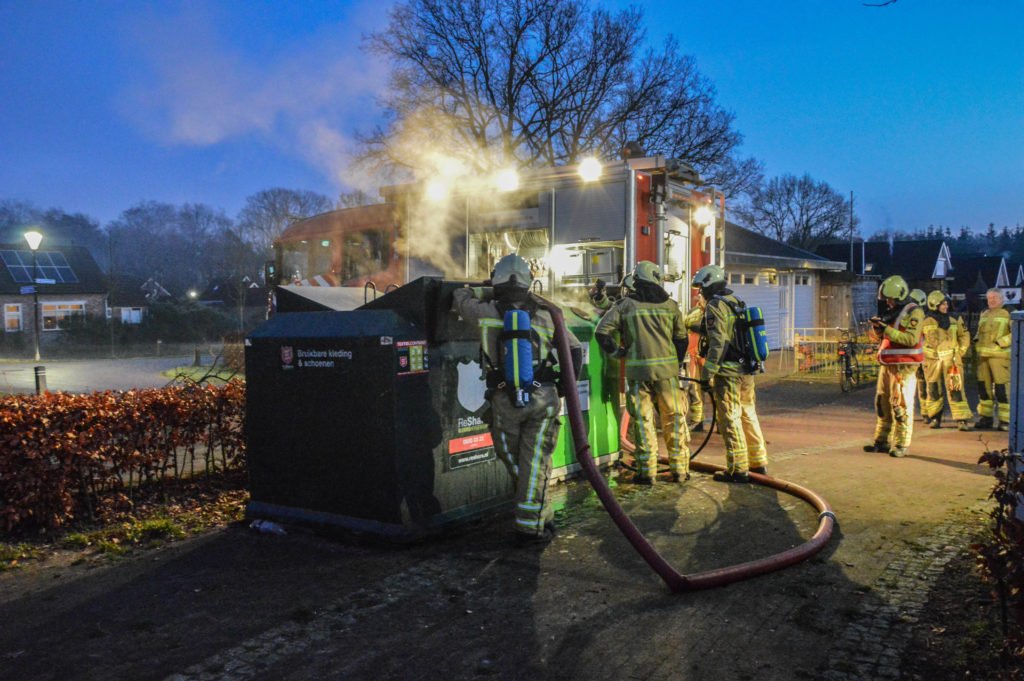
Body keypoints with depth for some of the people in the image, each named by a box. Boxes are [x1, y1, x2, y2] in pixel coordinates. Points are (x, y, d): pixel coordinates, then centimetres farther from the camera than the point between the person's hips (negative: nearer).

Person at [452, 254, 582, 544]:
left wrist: (487, 292, 28)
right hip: (543, 398, 0)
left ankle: (541, 517, 21)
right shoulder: (544, 316, 2)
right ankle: (531, 526, 5)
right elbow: (575, 349, 11)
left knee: (516, 463, 14)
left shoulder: (486, 313, -2)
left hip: (505, 402, 0)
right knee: (535, 463, 4)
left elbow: (459, 297, 19)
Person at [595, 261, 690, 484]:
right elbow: (681, 338, 9)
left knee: (642, 420, 5)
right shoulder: (670, 305, 6)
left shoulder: (625, 305, 2)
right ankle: (679, 470, 18)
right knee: (674, 419, 11)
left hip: (638, 370, -1)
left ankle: (646, 472, 8)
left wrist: (617, 352, 7)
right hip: (667, 369, 1)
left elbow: (601, 332, -5)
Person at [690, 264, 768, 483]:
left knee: (730, 419, -4)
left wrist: (708, 371, -18)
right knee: (748, 415, 16)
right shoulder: (735, 302, 17)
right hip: (747, 370, 9)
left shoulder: (715, 306, -11)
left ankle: (738, 469, -1)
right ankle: (758, 462, 24)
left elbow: (718, 342, -19)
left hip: (728, 371, -9)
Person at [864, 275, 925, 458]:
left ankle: (902, 445, -3)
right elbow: (877, 338, 19)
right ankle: (882, 441, 17)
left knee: (901, 405, -7)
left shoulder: (914, 312, -8)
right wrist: (876, 327, -1)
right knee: (882, 403, 10)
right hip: (887, 365, 8)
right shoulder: (890, 312, 16)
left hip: (903, 366, -8)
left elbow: (911, 339, -20)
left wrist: (886, 329, -22)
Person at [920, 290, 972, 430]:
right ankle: (935, 418, 20)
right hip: (932, 360, 0)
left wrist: (960, 352, 4)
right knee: (933, 391, 8)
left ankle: (962, 420, -5)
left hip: (951, 359, 0)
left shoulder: (955, 319, 4)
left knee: (956, 389, -6)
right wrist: (922, 353, 2)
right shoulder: (925, 321, -3)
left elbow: (964, 336, 11)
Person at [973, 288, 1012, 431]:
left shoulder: (1007, 314, -1)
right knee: (983, 386, 9)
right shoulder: (984, 315, 18)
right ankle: (986, 417, 19)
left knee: (1001, 387, -8)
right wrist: (976, 341, 10)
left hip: (999, 355, -6)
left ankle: (1005, 420, -2)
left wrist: (1001, 342, -17)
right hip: (983, 355, 6)